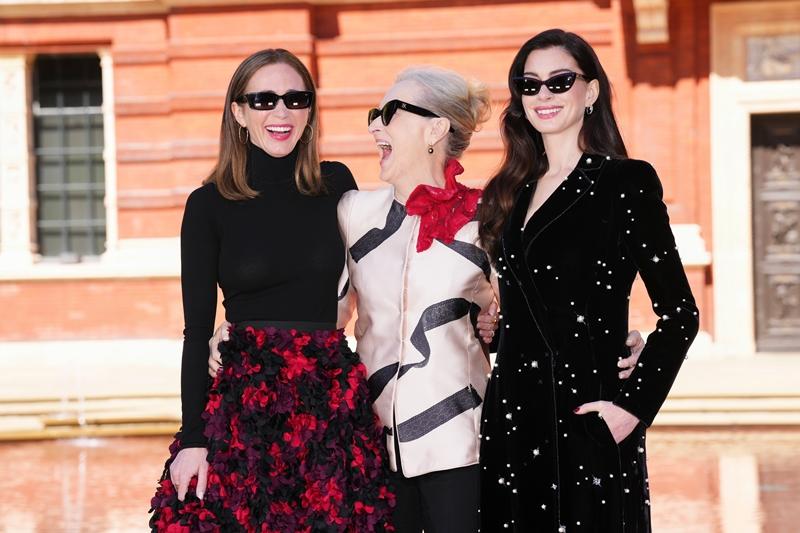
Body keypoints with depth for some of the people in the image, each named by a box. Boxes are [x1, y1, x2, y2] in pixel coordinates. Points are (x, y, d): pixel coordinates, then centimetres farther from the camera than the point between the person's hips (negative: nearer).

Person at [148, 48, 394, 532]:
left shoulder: (336, 184, 6)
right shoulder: (210, 205, 1)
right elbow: (197, 331, 0)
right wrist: (192, 440, -6)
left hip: (335, 404, 2)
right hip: (244, 408, -2)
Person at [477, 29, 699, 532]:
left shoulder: (627, 183, -5)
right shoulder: (512, 193, 13)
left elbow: (679, 314, -8)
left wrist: (633, 406, -15)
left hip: (585, 422, -6)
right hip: (511, 417, 6)